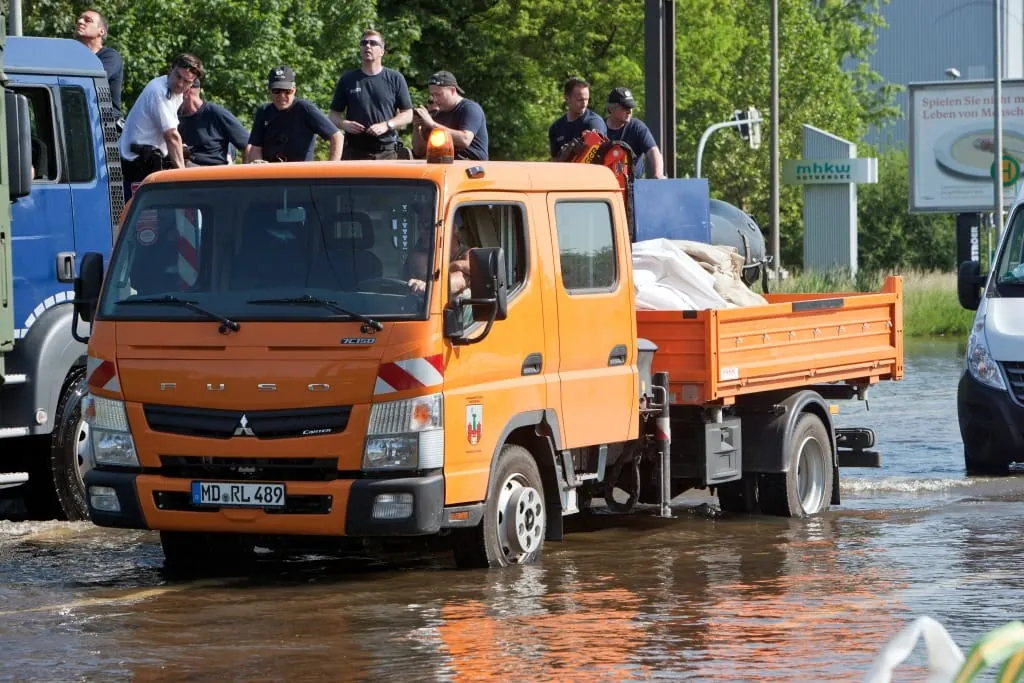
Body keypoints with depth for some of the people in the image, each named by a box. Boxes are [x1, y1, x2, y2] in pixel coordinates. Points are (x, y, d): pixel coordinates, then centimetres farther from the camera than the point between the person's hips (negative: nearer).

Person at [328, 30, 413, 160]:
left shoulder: (395, 79, 7)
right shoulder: (347, 80, 11)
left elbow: (408, 115, 6)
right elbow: (334, 114, 14)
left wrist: (386, 125, -11)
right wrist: (344, 124, -9)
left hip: (387, 153, -1)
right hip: (354, 152, 1)